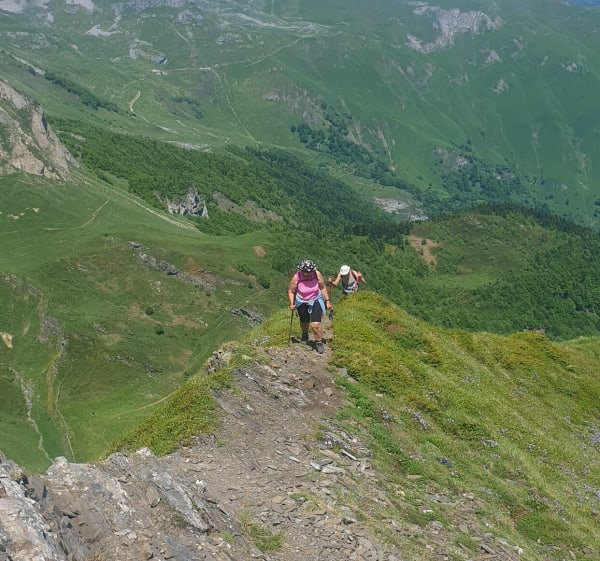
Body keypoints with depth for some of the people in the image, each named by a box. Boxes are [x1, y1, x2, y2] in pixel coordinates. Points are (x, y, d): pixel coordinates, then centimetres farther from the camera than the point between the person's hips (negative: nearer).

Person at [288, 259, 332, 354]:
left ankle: (319, 342, 10)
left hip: (315, 301, -1)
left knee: (316, 324, -13)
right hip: (302, 302, 1)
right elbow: (291, 291, -10)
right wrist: (291, 303, -19)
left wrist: (327, 301, -5)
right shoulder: (296, 278, -26)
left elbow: (323, 288, -8)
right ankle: (305, 335, 55)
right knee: (304, 322, 24)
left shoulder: (317, 274, -23)